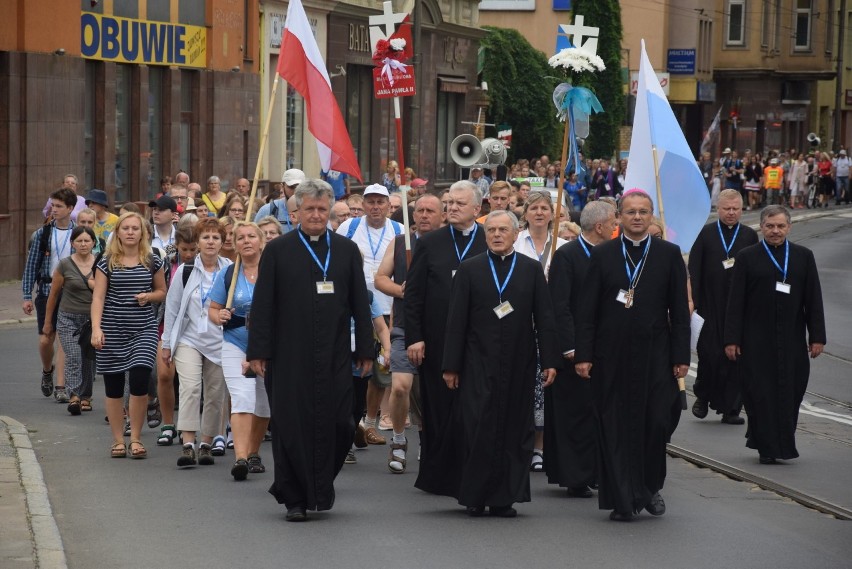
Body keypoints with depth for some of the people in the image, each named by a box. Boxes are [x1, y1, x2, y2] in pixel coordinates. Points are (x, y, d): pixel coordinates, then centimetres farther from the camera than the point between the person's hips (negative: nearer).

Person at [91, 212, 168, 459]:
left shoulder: (152, 261, 6)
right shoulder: (107, 263, 2)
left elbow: (162, 291, 17)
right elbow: (98, 297, -2)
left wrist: (149, 296, -6)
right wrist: (96, 328, -15)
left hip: (144, 328, 0)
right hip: (112, 330, 0)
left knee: (139, 380, -13)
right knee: (114, 387, 4)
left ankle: (136, 438, 0)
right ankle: (118, 440, 15)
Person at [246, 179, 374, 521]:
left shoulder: (347, 250, 10)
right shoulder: (278, 250, 3)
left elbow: (360, 304, 11)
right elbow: (262, 305, 1)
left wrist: (365, 350, 7)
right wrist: (258, 351, -4)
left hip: (335, 355, 2)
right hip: (290, 356, -2)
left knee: (337, 424, -2)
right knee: (292, 426, 0)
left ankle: (321, 486, 22)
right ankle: (295, 498, 10)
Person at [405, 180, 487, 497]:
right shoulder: (429, 244, 7)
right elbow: (413, 293, 5)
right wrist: (413, 337, -4)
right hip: (435, 341, 1)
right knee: (436, 409, 5)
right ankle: (435, 476, 13)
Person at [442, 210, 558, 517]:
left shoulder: (532, 269, 8)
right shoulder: (469, 269, 6)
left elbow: (544, 318, 5)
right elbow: (456, 320, 3)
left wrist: (549, 361, -2)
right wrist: (451, 365, -1)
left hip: (519, 365, 1)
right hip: (479, 364, -1)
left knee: (515, 431, 1)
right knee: (478, 429, -3)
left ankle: (505, 497, 8)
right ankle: (475, 497, 6)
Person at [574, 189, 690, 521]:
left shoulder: (669, 255, 4)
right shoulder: (603, 255, 4)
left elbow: (679, 310, 4)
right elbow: (587, 310, 3)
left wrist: (681, 356, -2)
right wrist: (583, 355, -4)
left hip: (655, 355, 0)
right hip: (612, 355, 0)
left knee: (655, 422, -3)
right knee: (615, 428, 1)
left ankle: (650, 488, 20)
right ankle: (622, 501, 7)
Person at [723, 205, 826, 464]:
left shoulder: (803, 256, 7)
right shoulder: (747, 257, 1)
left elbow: (814, 299, 7)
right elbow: (735, 301, -1)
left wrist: (817, 336, 1)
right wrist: (731, 339, -6)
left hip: (792, 340, 2)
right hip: (756, 341, -2)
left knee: (790, 392, 3)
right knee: (761, 393, -3)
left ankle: (783, 444, 18)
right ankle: (766, 447, 3)